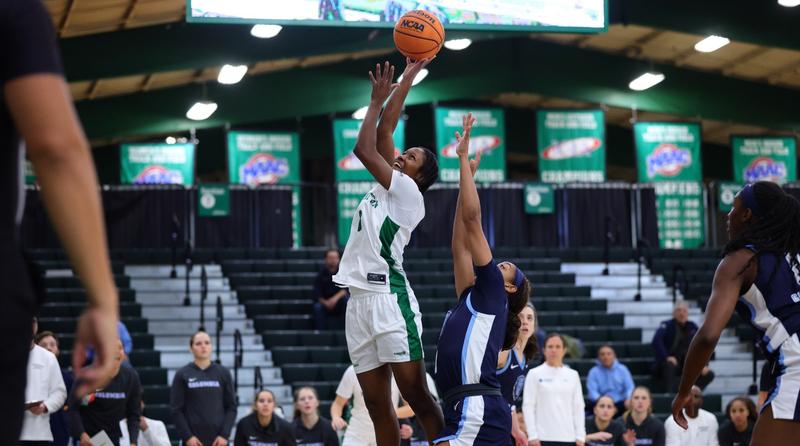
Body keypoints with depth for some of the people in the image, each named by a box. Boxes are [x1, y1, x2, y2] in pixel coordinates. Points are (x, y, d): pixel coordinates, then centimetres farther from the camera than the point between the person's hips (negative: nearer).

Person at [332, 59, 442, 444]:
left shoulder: (408, 191, -2)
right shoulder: (388, 188, 20)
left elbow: (364, 149, -9)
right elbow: (384, 132, 21)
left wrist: (378, 101, 4)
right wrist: (405, 80, 24)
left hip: (388, 295, -8)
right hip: (360, 299, 8)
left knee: (416, 394, -10)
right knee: (377, 404, 5)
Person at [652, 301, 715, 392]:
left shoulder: (692, 327, 12)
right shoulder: (666, 325, -1)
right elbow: (656, 341, -18)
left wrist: (704, 364, -6)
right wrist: (667, 357, -32)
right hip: (672, 361, -5)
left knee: (709, 374, -15)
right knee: (669, 366, -38)